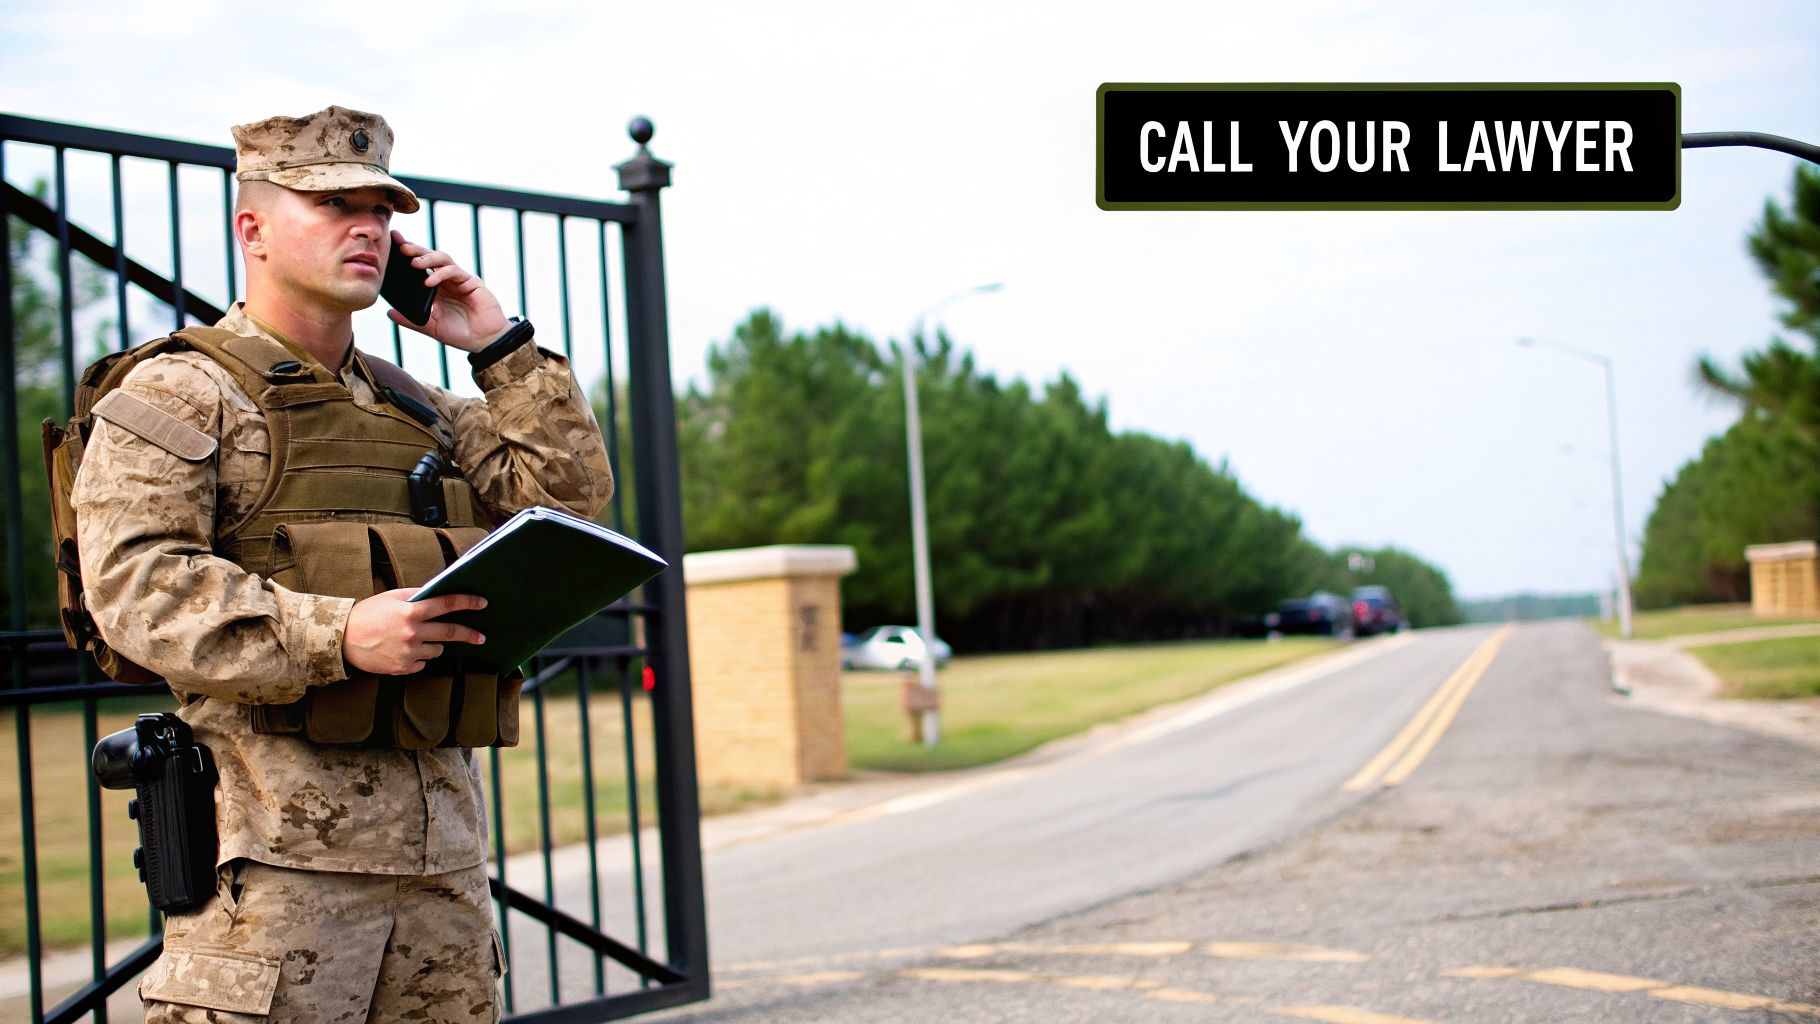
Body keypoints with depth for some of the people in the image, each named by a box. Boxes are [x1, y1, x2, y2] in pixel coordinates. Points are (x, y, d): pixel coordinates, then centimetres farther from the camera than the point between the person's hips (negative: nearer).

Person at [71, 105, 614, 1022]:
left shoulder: (416, 410, 21)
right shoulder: (176, 396, 0)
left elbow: (569, 493, 17)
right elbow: (137, 585, -13)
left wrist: (501, 349, 10)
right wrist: (337, 635, -25)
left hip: (440, 830, 7)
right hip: (275, 839, -6)